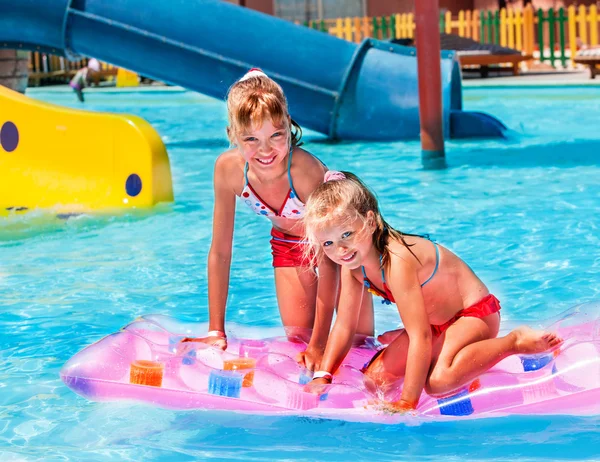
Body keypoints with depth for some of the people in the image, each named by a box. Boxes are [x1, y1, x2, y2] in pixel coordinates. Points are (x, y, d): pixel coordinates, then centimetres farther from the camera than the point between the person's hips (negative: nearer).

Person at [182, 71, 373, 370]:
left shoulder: (305, 170, -41)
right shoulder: (229, 169, -30)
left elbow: (328, 262, -35)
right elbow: (220, 252, -17)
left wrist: (319, 345, -34)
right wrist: (216, 332, -16)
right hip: (288, 244, 3)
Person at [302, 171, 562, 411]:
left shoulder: (397, 260, -34)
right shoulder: (353, 262, -9)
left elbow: (421, 337, -36)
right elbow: (344, 324, 1)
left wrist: (407, 403, -36)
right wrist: (323, 376, -7)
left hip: (473, 314, -8)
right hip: (433, 325, 8)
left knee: (440, 381, -34)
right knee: (375, 380, -1)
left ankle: (517, 341, -14)